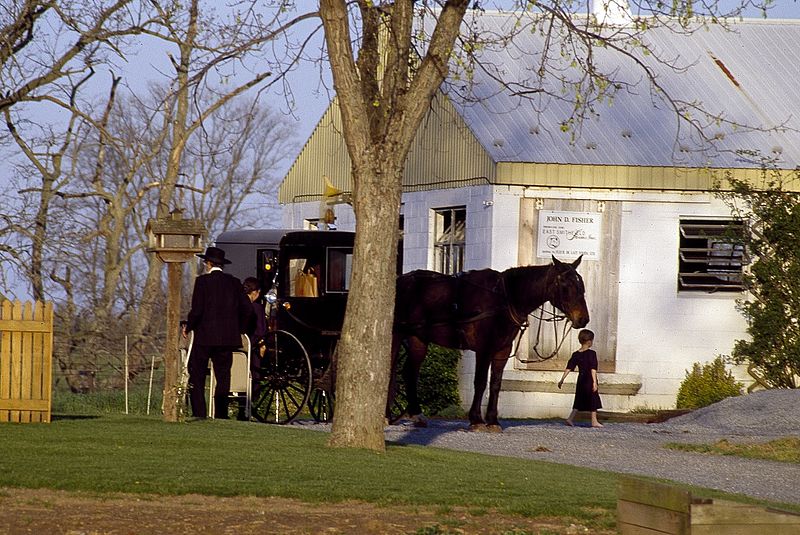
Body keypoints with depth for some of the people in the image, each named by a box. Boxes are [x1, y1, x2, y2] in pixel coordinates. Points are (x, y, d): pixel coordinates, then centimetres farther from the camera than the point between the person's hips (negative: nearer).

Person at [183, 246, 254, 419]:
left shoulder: (203, 281, -6)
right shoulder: (234, 283, 7)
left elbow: (197, 310, -13)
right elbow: (247, 309, 5)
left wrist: (188, 326, 4)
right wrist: (239, 330, 17)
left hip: (205, 336, -4)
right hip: (227, 338, 4)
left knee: (196, 377, 2)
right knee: (223, 377, 8)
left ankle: (199, 414, -5)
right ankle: (221, 415, 5)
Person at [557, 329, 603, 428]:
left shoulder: (576, 355, 5)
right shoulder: (591, 353, -12)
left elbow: (568, 368, 4)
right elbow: (593, 369, -18)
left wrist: (562, 379, 7)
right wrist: (594, 381, -21)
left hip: (581, 380, 6)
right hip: (589, 381, -6)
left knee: (579, 401, 13)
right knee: (593, 401, 4)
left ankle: (570, 418, 6)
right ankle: (594, 421, 7)